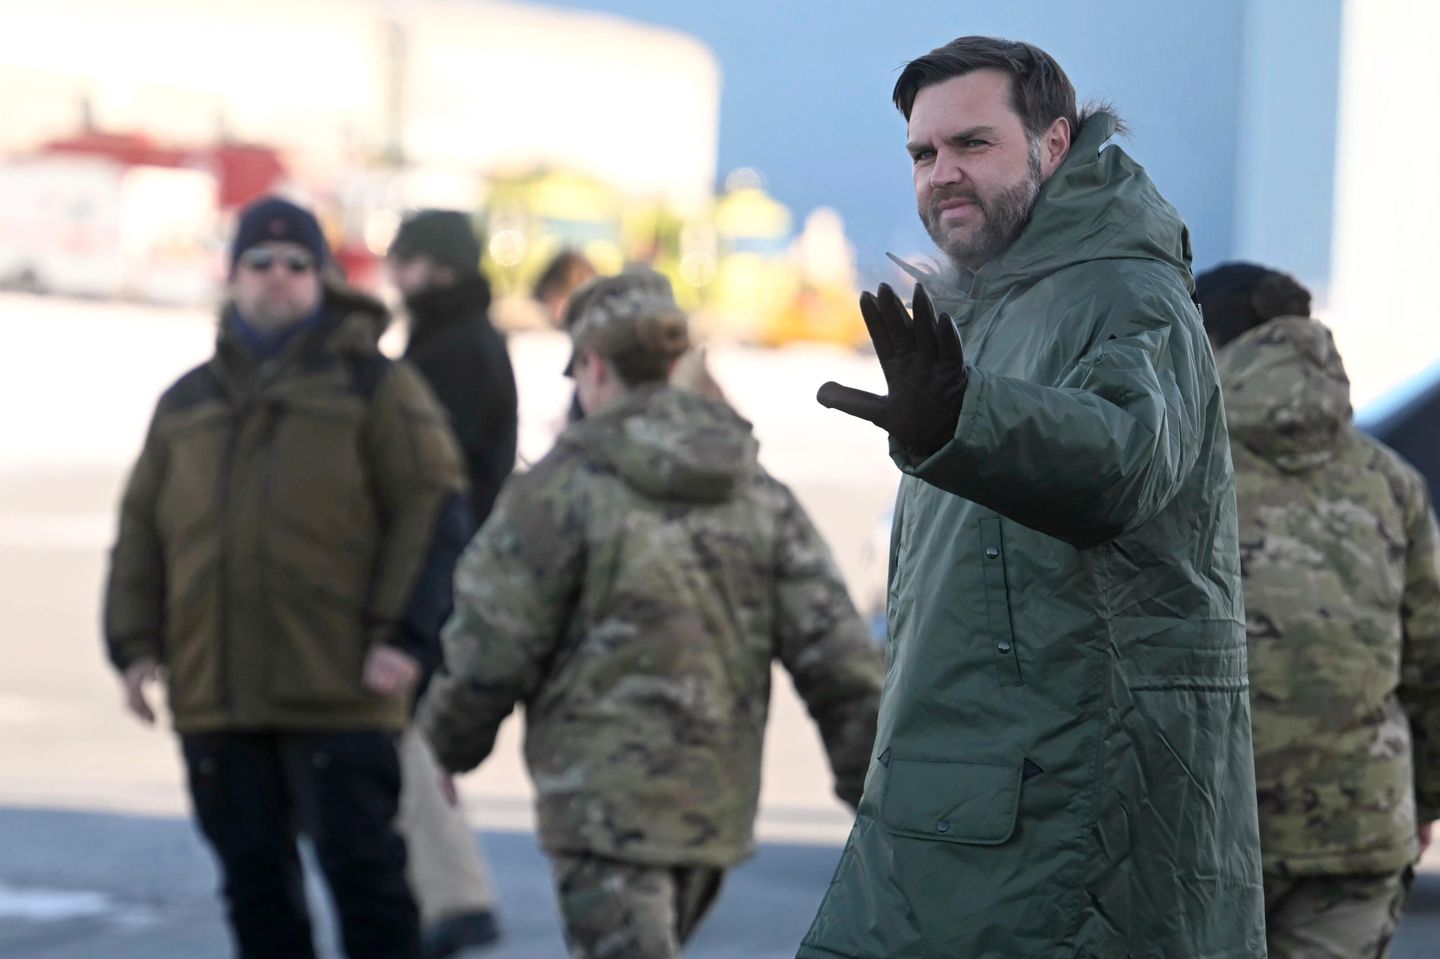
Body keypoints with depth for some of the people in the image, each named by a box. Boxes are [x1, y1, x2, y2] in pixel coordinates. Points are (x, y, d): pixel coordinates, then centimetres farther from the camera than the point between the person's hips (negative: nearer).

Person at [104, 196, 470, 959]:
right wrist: (134, 643, 7)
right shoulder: (187, 404, 16)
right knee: (254, 877, 8)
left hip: (338, 694, -4)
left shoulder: (375, 387, 3)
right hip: (214, 696, 4)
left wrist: (401, 634, -12)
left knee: (361, 866, -5)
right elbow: (140, 533, 18)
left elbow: (433, 514, -3)